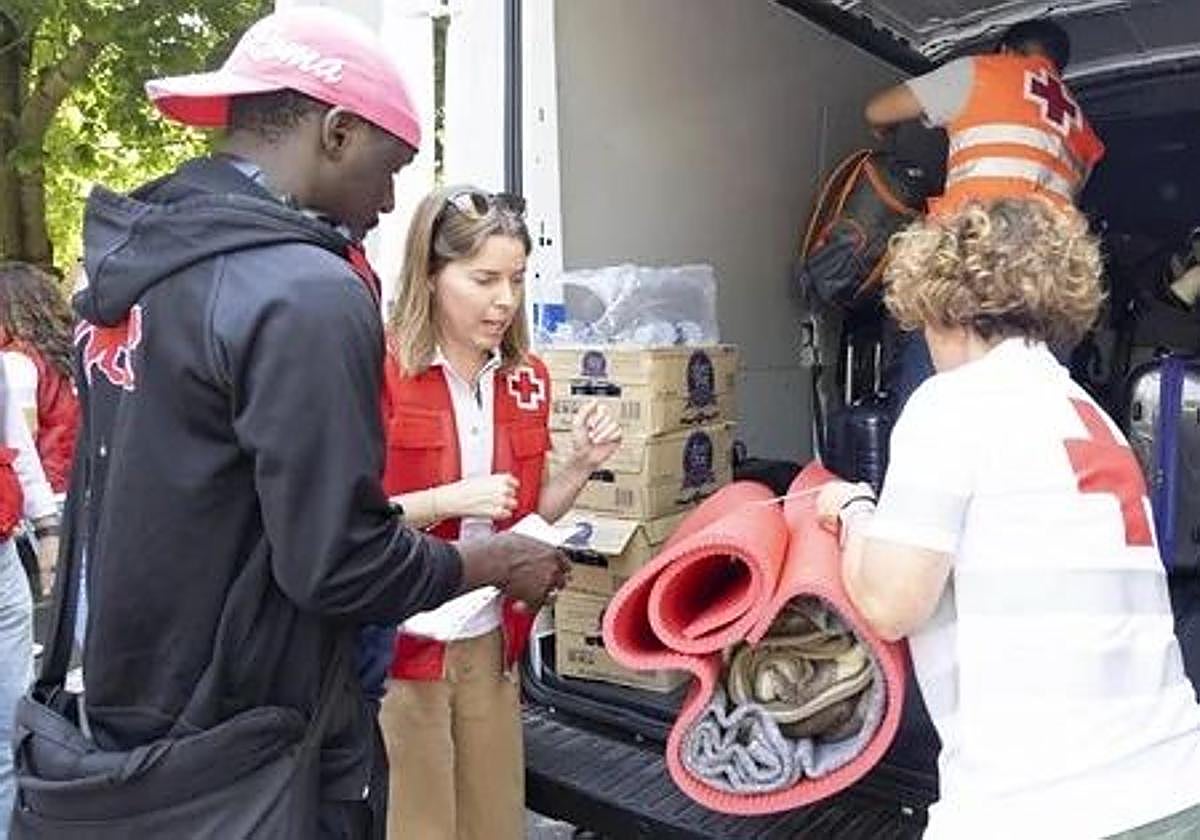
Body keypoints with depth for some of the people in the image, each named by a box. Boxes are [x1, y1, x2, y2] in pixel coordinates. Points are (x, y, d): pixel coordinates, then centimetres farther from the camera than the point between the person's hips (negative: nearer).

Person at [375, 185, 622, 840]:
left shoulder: (526, 379, 5)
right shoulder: (378, 370, -13)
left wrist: (580, 466, -5)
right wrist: (447, 500, -23)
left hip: (491, 640, 6)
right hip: (398, 642, -5)